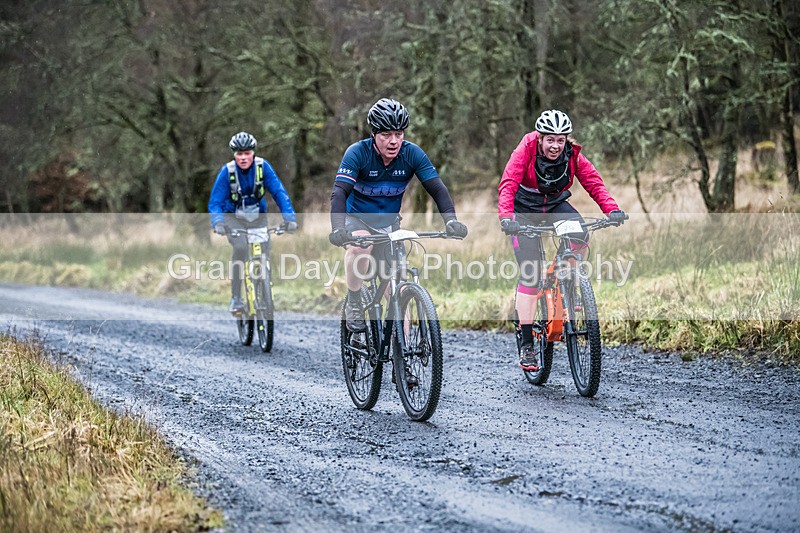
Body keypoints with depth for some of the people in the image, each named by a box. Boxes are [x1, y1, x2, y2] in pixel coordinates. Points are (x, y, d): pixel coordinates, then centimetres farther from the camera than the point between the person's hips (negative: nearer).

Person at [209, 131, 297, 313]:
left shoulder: (263, 166, -16)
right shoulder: (227, 171, -19)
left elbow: (279, 192, -19)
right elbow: (215, 201, -20)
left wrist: (289, 217, -33)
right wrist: (217, 222, -39)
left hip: (258, 216, 2)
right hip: (234, 218, -2)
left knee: (265, 249, -19)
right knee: (240, 248, -28)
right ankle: (236, 298, -21)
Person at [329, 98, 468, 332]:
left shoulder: (412, 153, -16)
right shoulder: (358, 153, -23)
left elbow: (437, 188, -19)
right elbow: (339, 192, -33)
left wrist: (450, 219, -37)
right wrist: (338, 228, -50)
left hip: (389, 223, 3)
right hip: (357, 218, -3)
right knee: (360, 247, -37)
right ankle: (353, 305, -16)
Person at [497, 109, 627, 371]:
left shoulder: (572, 155, -13)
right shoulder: (526, 151, -22)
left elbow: (593, 181, -18)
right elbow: (508, 184, -31)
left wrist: (612, 209, -35)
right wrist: (506, 216, -48)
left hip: (556, 205, 3)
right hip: (525, 209, -3)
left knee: (580, 233, -30)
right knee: (529, 271, -12)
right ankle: (526, 345, -8)